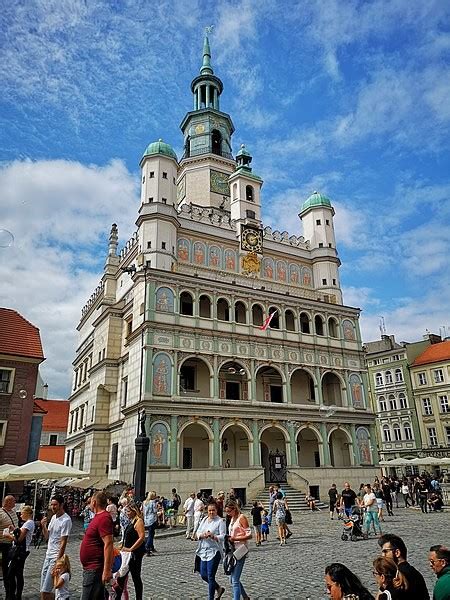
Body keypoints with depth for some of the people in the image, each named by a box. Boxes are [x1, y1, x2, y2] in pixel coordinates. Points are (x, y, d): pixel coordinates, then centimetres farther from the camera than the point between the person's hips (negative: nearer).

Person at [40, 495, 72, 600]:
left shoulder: (66, 520, -18)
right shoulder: (53, 517, 9)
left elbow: (63, 542, -18)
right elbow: (46, 537, 14)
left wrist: (58, 561, -19)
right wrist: (43, 526, -4)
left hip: (56, 556, -8)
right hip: (48, 555, 8)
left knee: (46, 589, -8)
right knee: (43, 588, 12)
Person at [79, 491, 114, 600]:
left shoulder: (103, 518, -20)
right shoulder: (99, 516, 13)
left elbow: (108, 544, -26)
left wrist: (107, 570, -27)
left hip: (94, 569, -10)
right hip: (91, 568, 10)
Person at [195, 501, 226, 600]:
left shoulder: (220, 521, -9)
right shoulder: (204, 520, 10)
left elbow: (223, 536, -14)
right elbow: (198, 532, 8)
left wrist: (213, 536, -30)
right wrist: (202, 535, -14)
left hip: (214, 552, -7)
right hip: (203, 551, 7)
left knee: (210, 576, -2)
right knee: (203, 575, 12)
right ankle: (219, 588, 34)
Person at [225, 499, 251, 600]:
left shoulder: (241, 518, -12)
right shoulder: (232, 518, 13)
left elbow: (249, 535, -15)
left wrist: (235, 539, -20)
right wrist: (229, 538, 4)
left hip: (240, 551, -9)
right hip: (233, 550, 9)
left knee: (235, 580, -9)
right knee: (233, 579, 15)